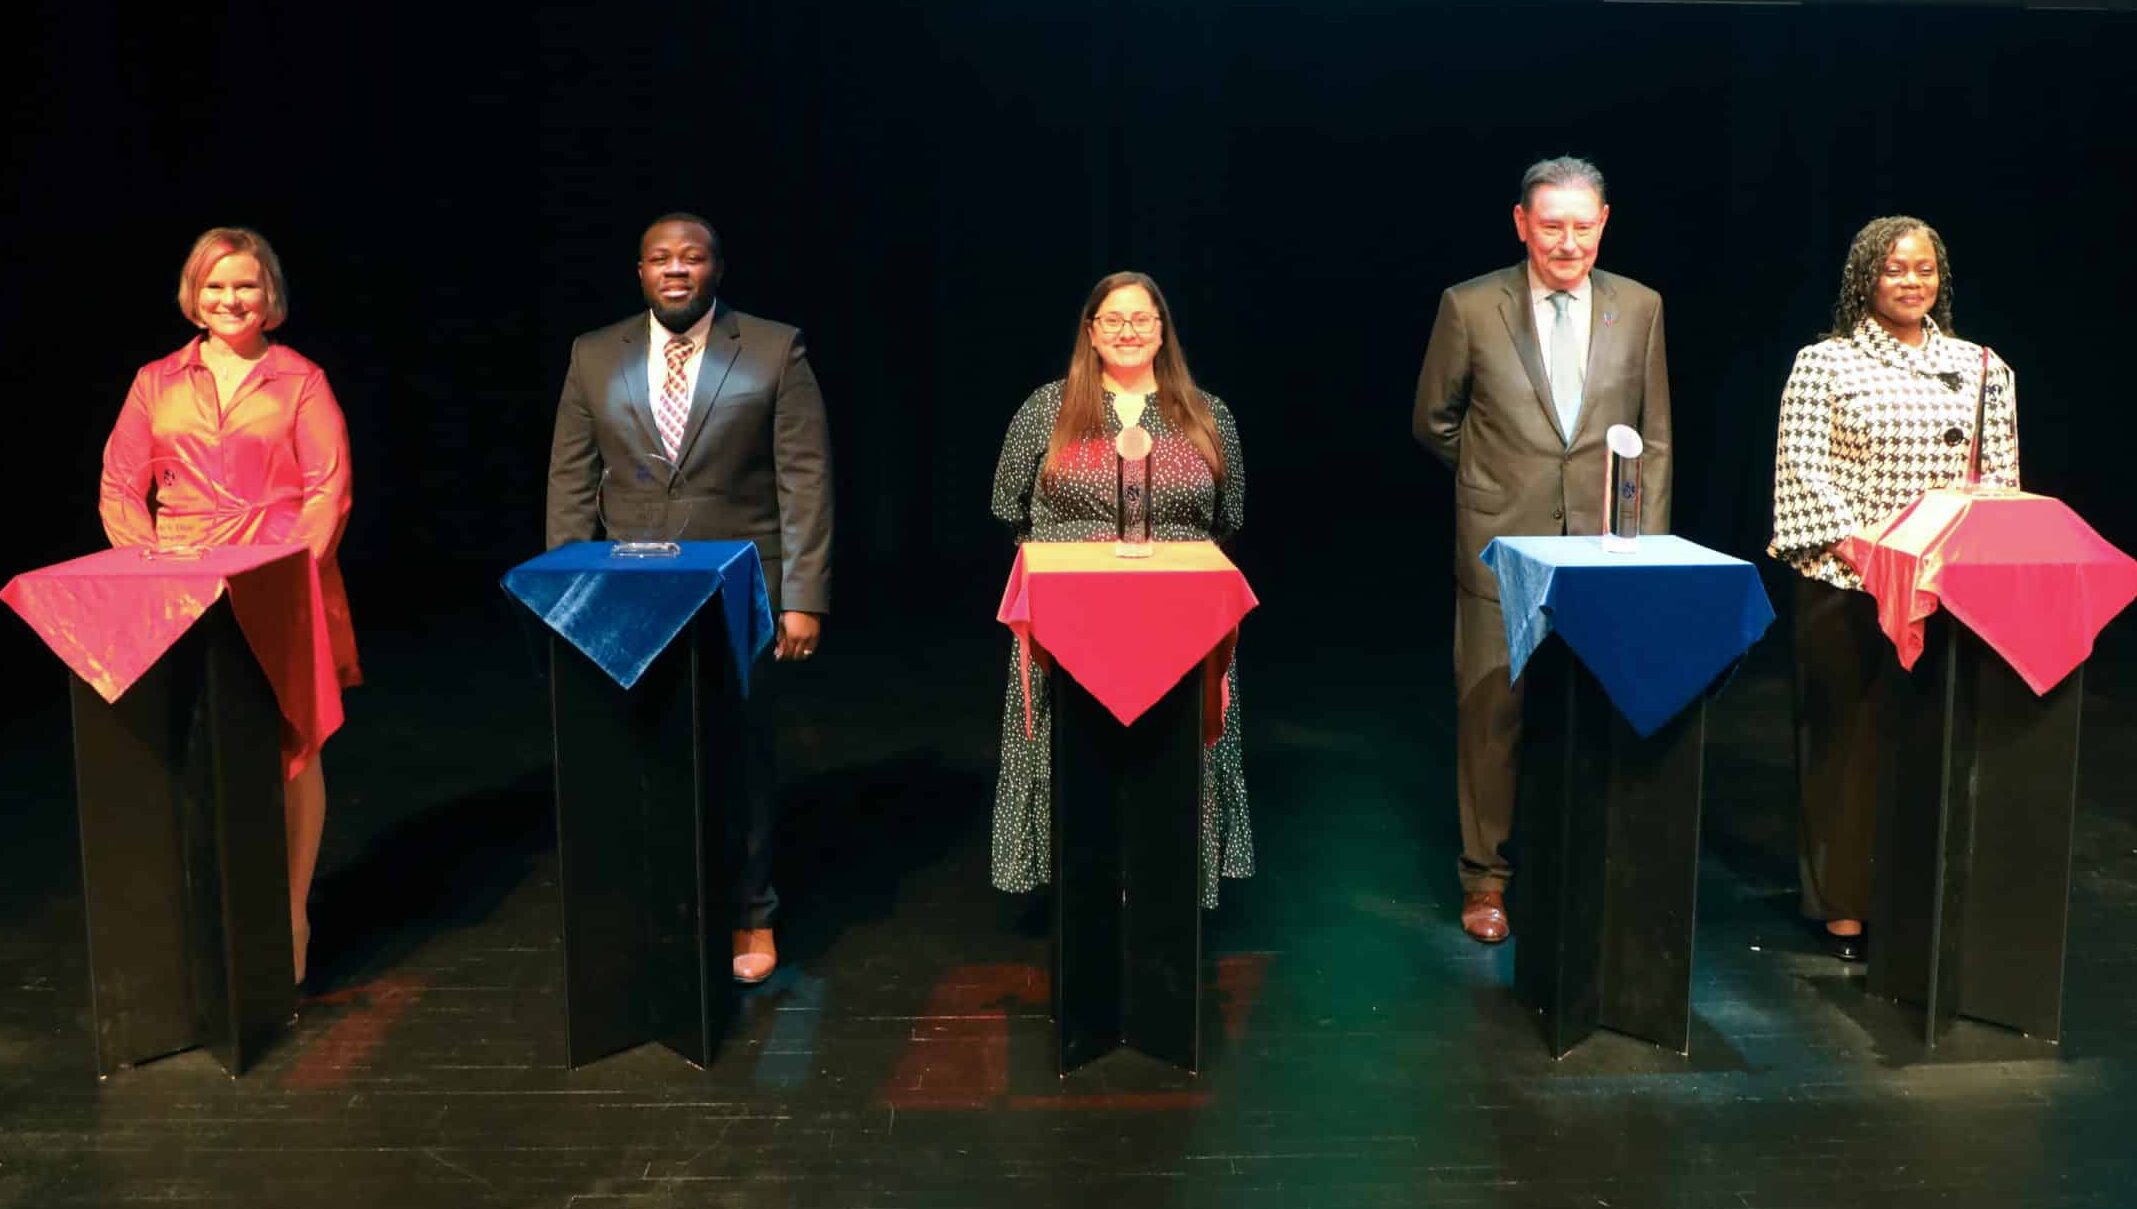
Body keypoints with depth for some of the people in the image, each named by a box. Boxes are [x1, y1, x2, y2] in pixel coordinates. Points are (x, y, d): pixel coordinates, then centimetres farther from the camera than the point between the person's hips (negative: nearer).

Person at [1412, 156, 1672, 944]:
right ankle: (1485, 878, 19)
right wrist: (1499, 483, 9)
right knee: (1492, 714, 3)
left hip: (1607, 547, 2)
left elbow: (1655, 436, 9)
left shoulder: (1640, 308, 5)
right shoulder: (1470, 308, -2)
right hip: (1504, 547, -2)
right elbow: (1433, 423, 8)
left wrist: (1648, 545, 3)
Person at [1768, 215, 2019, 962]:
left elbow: (2002, 473, 10)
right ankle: (1843, 901, 11)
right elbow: (1803, 468, -6)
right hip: (1848, 583, -3)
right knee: (1846, 733, 2)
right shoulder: (1824, 365, 0)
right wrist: (1854, 542, -16)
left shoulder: (1982, 368, 11)